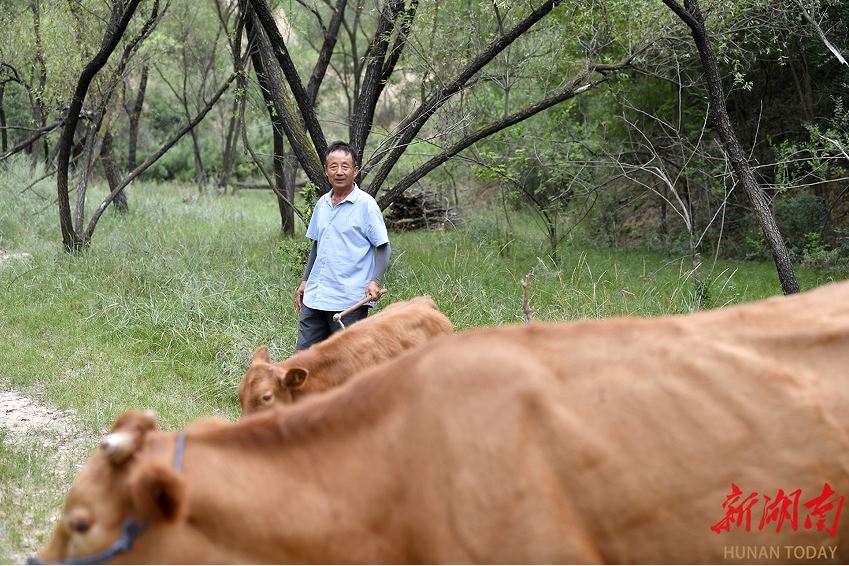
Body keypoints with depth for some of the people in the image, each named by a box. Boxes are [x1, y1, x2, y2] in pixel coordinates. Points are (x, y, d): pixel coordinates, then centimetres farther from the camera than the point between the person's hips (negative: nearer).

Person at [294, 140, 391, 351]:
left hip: (350, 301, -6)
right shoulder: (322, 203, 11)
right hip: (314, 296, 6)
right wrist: (305, 281, 20)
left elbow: (383, 248, -7)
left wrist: (374, 281, -21)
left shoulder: (366, 204, -8)